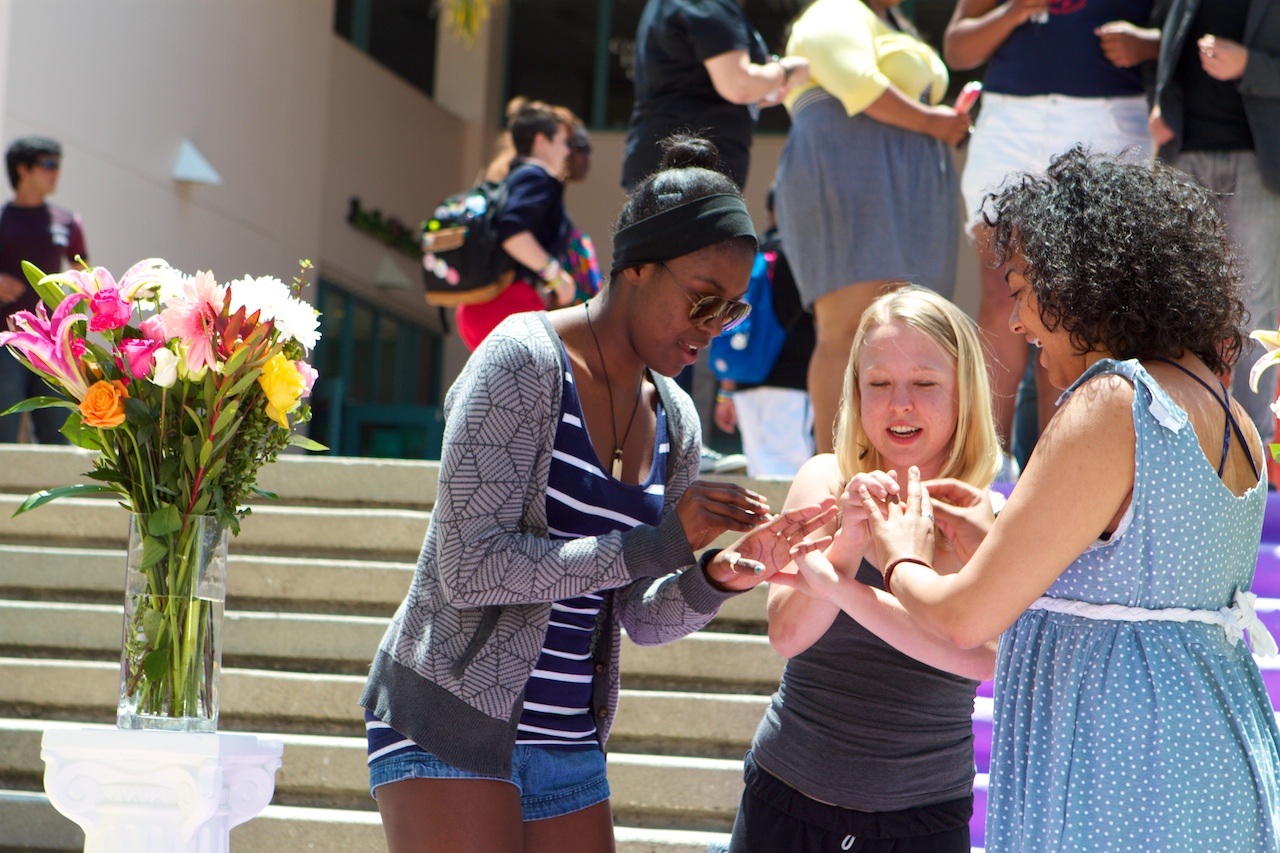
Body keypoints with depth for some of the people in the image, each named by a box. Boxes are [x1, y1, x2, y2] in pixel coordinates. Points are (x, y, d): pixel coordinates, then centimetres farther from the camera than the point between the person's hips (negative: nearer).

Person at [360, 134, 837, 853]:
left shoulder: (675, 423, 9)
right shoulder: (524, 361, -13)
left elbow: (644, 618, 12)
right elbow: (470, 568, -21)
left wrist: (717, 576, -9)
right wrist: (658, 545, -22)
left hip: (570, 746, 7)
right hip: (452, 724, -7)